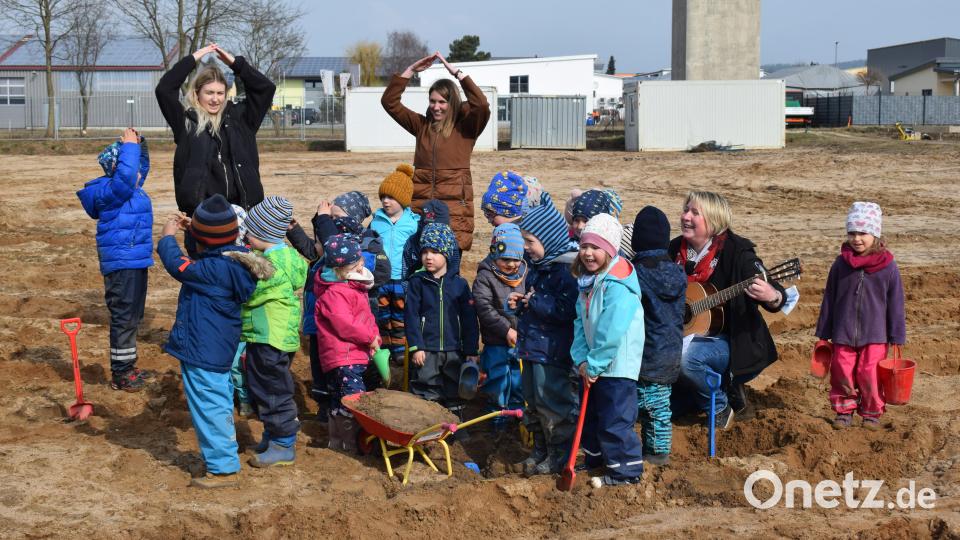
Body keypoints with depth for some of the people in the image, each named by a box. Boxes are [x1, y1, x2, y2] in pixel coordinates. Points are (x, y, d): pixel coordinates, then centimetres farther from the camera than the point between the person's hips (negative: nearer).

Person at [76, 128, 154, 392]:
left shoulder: (131, 188, 12)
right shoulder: (111, 190, -16)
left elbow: (141, 167, 29)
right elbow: (125, 173, -36)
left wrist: (140, 145, 12)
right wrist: (130, 146, -24)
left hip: (136, 262, 10)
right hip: (122, 264, -10)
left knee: (133, 317, 17)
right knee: (124, 317, -5)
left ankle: (128, 366, 28)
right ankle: (119, 374, 2)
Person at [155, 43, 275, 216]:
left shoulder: (238, 117, 11)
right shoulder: (186, 120, 4)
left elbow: (266, 88, 10)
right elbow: (164, 89, -7)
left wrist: (235, 62, 3)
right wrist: (193, 59, -4)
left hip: (239, 204, 3)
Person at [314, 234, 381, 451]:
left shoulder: (356, 289, 17)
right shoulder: (334, 294, -17)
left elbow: (367, 318, 24)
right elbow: (344, 324, -24)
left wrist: (374, 337, 10)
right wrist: (369, 337, -15)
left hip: (357, 354, 11)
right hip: (343, 357, -11)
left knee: (338, 399, 17)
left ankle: (336, 440, 25)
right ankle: (351, 443, -7)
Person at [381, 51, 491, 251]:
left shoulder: (465, 127, 3)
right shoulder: (422, 125, 13)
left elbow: (481, 105, -15)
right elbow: (389, 102, 12)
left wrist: (457, 73, -13)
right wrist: (411, 70, 5)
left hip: (454, 205, -3)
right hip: (420, 203, 3)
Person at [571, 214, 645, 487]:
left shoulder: (617, 287, -24)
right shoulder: (587, 282, 6)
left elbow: (611, 333, -27)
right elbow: (581, 322, 5)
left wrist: (593, 365, -20)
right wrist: (581, 360, -6)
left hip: (616, 366, -9)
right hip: (593, 366, 9)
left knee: (614, 421, -4)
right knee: (590, 416, 21)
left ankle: (627, 470, 9)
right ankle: (595, 459, 39)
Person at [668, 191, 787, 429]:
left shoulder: (735, 252, -14)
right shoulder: (675, 249, 2)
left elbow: (776, 297, -22)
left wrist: (772, 297, -46)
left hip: (733, 342, -7)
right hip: (687, 336, 7)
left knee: (683, 356, -33)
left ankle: (720, 405, -5)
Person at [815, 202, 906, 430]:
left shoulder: (887, 266, -5)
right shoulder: (841, 263, 0)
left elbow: (895, 305, 1)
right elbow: (829, 300, 7)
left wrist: (897, 338, 2)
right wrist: (823, 334, 9)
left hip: (875, 335, -2)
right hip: (843, 334, 2)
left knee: (870, 376, -2)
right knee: (842, 374, 5)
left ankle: (872, 413, 18)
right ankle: (844, 411, 23)